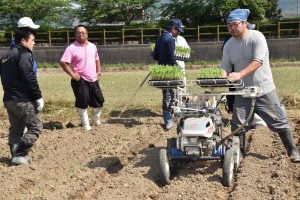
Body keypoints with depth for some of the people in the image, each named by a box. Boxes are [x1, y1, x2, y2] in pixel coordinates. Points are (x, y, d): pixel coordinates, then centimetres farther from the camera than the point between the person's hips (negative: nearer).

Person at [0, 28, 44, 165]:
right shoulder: (23, 55, -13)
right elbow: (30, 79, -19)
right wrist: (38, 97, -15)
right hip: (23, 100, -9)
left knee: (16, 129, 16)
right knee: (35, 127, -1)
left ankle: (16, 156, 18)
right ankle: (19, 155, -4)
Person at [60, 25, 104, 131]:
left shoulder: (92, 46, 10)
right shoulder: (72, 48, -10)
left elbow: (97, 60, 23)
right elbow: (63, 62, -15)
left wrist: (98, 72, 12)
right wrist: (72, 74, -18)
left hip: (93, 80, 6)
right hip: (80, 80, -6)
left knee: (99, 101, 11)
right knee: (82, 103, 1)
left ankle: (96, 120, 33)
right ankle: (86, 124, 15)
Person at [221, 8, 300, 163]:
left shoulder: (256, 37, -14)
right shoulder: (228, 45, 3)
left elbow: (257, 61, -25)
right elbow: (225, 67, 2)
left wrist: (239, 74, -37)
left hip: (264, 90, -4)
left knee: (279, 122, 4)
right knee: (237, 126, 6)